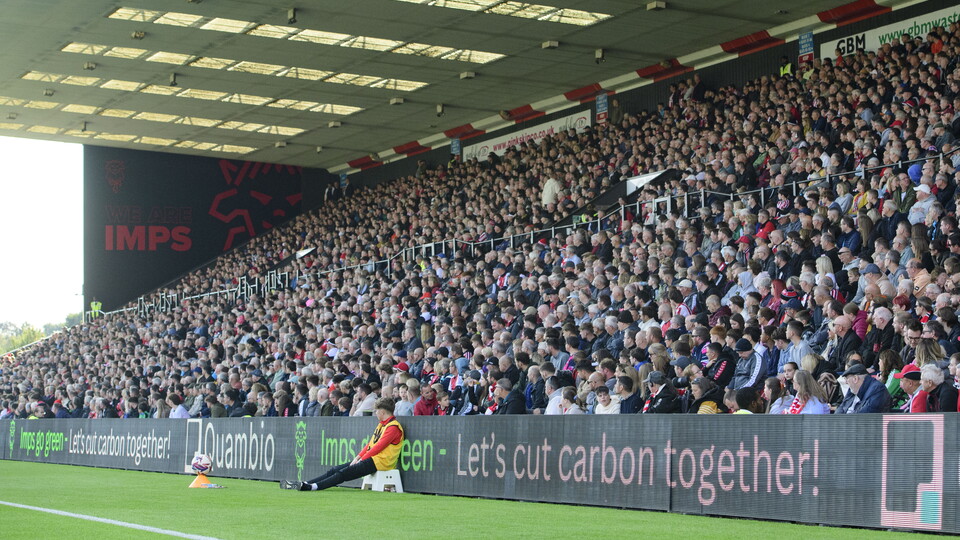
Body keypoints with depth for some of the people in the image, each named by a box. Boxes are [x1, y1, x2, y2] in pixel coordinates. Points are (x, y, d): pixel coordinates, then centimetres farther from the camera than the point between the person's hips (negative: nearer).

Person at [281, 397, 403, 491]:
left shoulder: (393, 427, -12)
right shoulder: (382, 424, 21)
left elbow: (378, 447, -16)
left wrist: (362, 459, -14)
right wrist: (358, 457, 8)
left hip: (379, 462, -9)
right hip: (370, 458, 9)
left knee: (343, 473, -20)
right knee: (335, 470, -2)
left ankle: (311, 487, -29)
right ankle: (305, 484, -9)